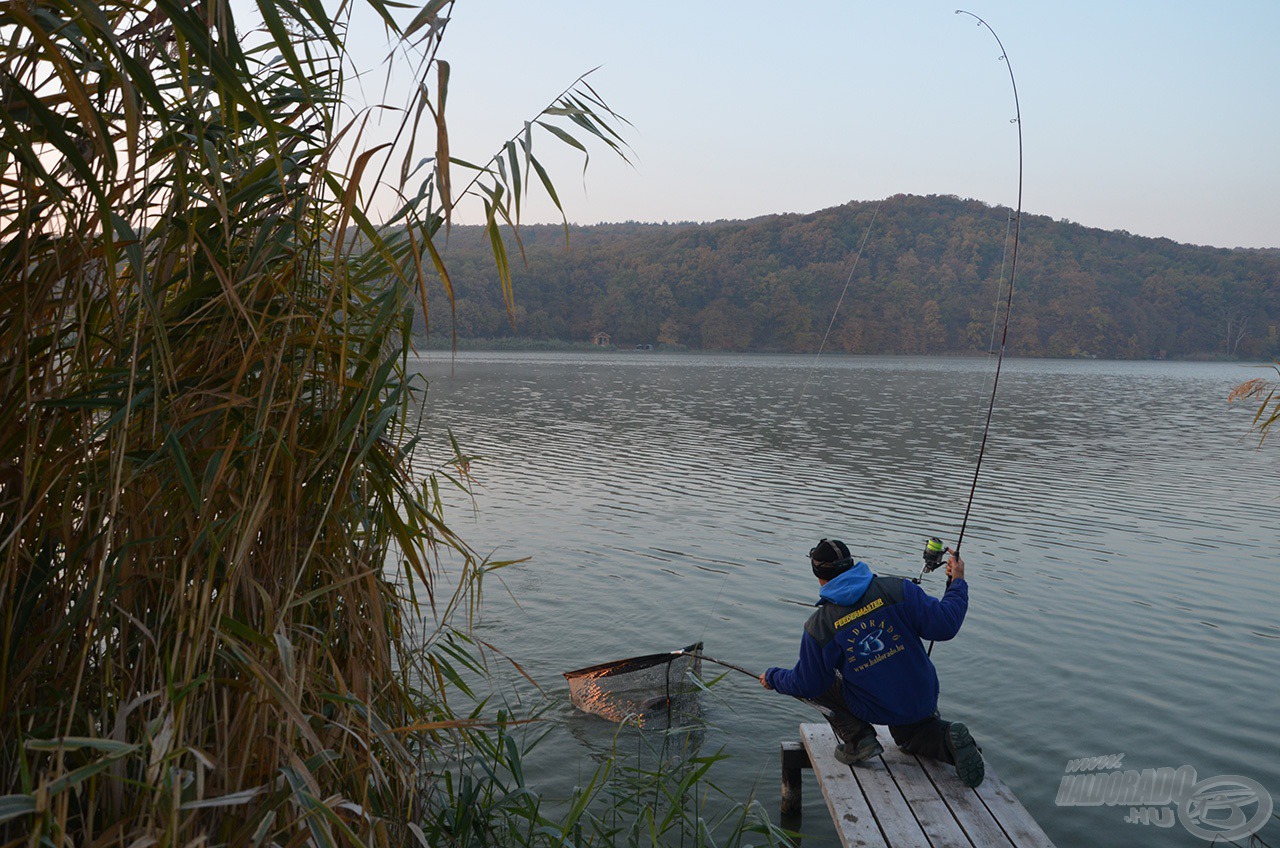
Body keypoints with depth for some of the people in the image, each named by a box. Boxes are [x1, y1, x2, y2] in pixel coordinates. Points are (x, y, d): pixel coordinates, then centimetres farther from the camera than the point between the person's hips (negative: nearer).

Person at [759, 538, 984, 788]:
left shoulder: (818, 628, -14)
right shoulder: (897, 589, -13)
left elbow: (806, 685, -4)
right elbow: (944, 624, -13)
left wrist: (772, 677, 17)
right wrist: (958, 582, 3)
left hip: (874, 709, -3)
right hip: (923, 700, 4)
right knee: (912, 735, 35)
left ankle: (857, 739, 2)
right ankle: (949, 739, 2)